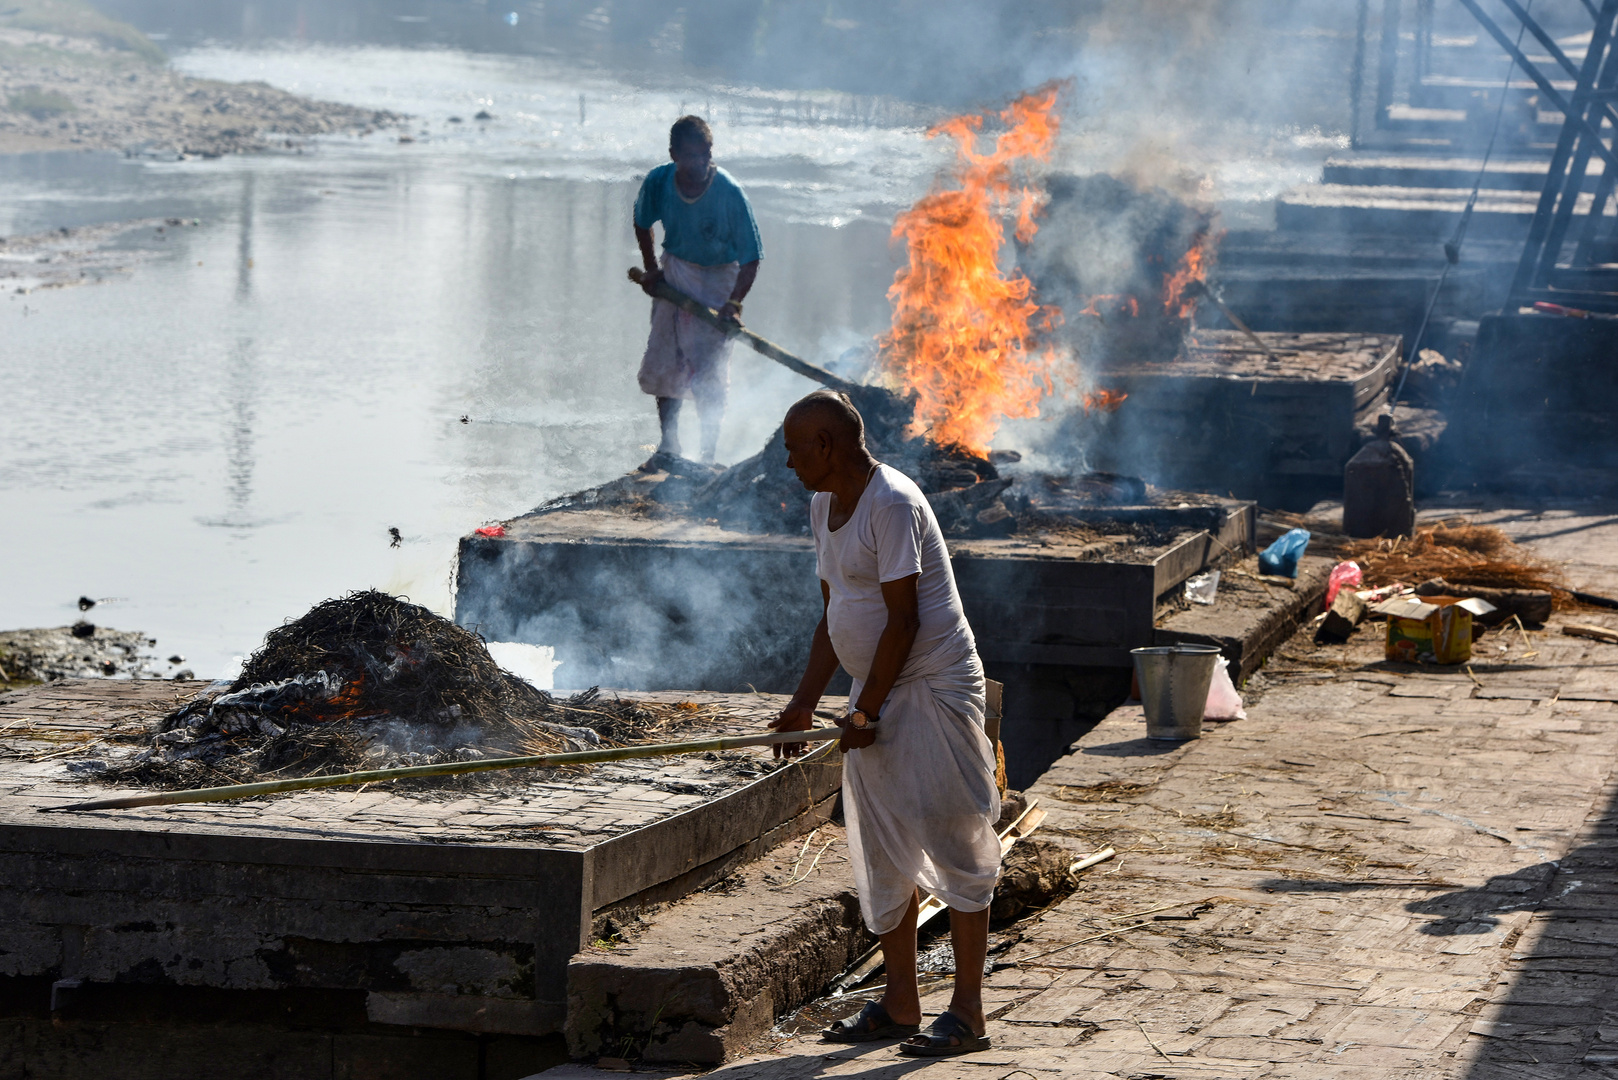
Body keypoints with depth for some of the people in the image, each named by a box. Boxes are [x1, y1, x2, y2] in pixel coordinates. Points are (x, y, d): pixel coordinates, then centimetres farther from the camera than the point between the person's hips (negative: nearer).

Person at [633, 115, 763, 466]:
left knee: (709, 368, -9)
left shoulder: (729, 193, -26)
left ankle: (708, 455, 1)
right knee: (663, 361, 8)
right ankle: (668, 445, 25)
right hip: (675, 271, 4)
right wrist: (651, 269, 4)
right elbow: (642, 222, 9)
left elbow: (750, 259, -23)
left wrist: (734, 303, -35)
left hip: (718, 278, -4)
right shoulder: (658, 183, -15)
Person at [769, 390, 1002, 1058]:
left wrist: (865, 712, -16)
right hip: (877, 693, 10)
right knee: (881, 852, 11)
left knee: (955, 846, -6)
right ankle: (900, 1003, 19)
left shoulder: (893, 504, -18)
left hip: (934, 687, -10)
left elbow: (901, 620, -20)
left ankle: (967, 1012, -4)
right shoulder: (826, 505, 11)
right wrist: (805, 703, 12)